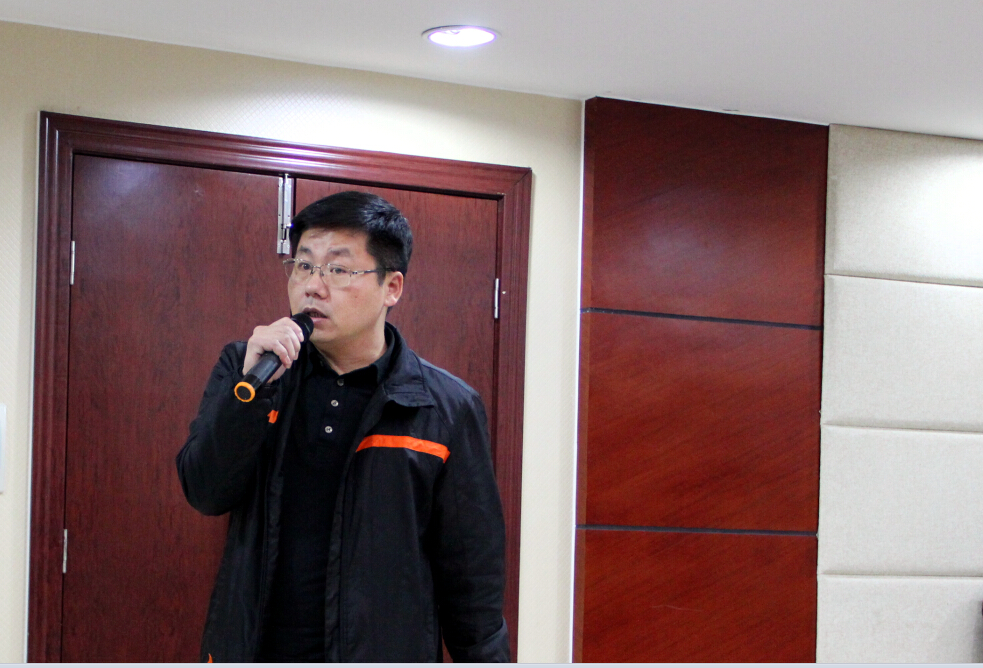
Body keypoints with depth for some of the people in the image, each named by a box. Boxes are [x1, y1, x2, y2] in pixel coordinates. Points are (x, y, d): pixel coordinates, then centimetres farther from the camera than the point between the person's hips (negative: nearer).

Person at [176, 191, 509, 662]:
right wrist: (250, 385, -18)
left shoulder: (447, 408, -5)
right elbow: (206, 494, -7)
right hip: (253, 646, 2)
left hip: (384, 650, -2)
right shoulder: (244, 368, 3)